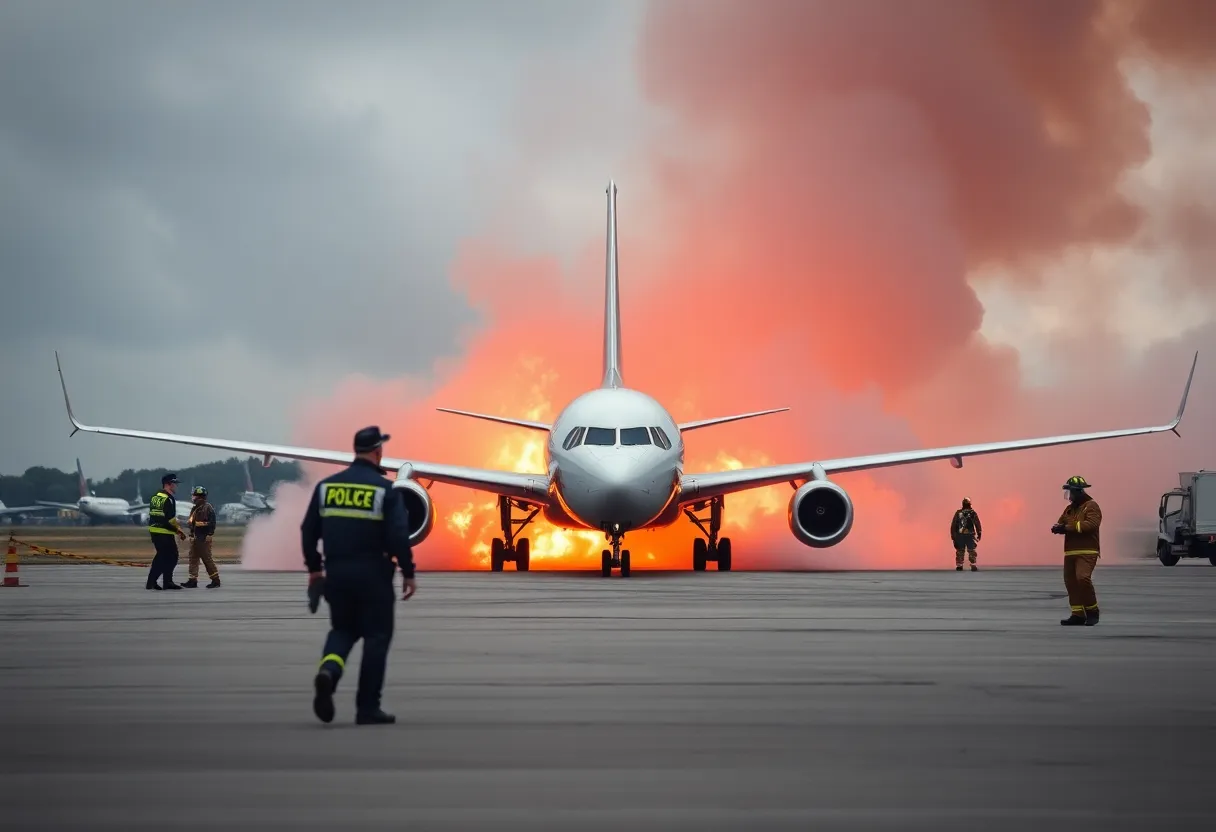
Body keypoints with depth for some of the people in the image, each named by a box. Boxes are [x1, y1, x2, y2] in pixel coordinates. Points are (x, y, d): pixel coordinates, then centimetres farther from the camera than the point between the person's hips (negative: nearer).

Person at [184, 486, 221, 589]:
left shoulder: (208, 508, -11)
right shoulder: (194, 508, 17)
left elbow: (212, 522, -17)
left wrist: (209, 535, -22)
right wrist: (191, 535, 19)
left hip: (204, 538, -9)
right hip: (194, 538, 9)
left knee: (207, 558, -6)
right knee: (193, 558, 6)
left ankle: (216, 579, 1)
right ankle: (193, 580, 8)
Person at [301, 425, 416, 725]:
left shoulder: (326, 485, 5)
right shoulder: (385, 489, -7)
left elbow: (309, 530, 8)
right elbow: (398, 535, -13)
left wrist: (314, 568, 20)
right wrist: (408, 573, -4)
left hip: (336, 573, 4)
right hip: (373, 575, -4)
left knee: (343, 629, 20)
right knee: (376, 637, 7)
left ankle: (328, 671, -12)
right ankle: (368, 708, 5)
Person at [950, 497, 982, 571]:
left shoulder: (958, 513, 4)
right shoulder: (972, 513, -1)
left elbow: (953, 525, 4)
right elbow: (977, 524, -2)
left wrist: (953, 535, 7)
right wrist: (979, 534, 3)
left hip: (959, 535, 1)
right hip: (970, 535, -1)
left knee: (960, 551, 6)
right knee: (971, 551, 2)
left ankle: (959, 566, 3)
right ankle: (973, 566, -5)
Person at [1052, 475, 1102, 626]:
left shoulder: (1091, 506, -4)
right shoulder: (1070, 508, 21)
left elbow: (1091, 524, -20)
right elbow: (1060, 523, 17)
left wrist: (1068, 527, -19)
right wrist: (1058, 527, -10)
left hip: (1087, 552, -8)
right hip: (1070, 552, 8)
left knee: (1083, 577, -22)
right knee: (1071, 582, 4)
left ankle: (1092, 611, -8)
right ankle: (1078, 614, 9)